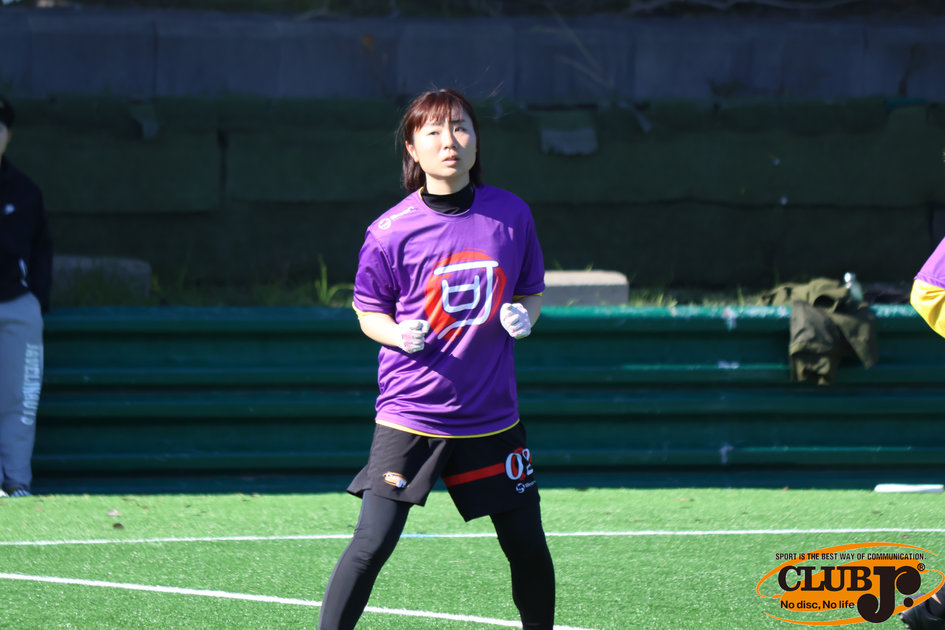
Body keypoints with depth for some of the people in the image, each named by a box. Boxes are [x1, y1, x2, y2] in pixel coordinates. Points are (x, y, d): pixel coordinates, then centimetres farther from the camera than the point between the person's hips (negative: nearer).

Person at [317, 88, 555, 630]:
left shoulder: (512, 215, -1)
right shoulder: (392, 231, -8)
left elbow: (532, 292, 14)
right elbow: (368, 310, 5)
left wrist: (523, 315, -8)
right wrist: (397, 333, -15)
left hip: (492, 417, 3)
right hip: (411, 415, -3)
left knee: (528, 546, 9)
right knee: (372, 545, -11)